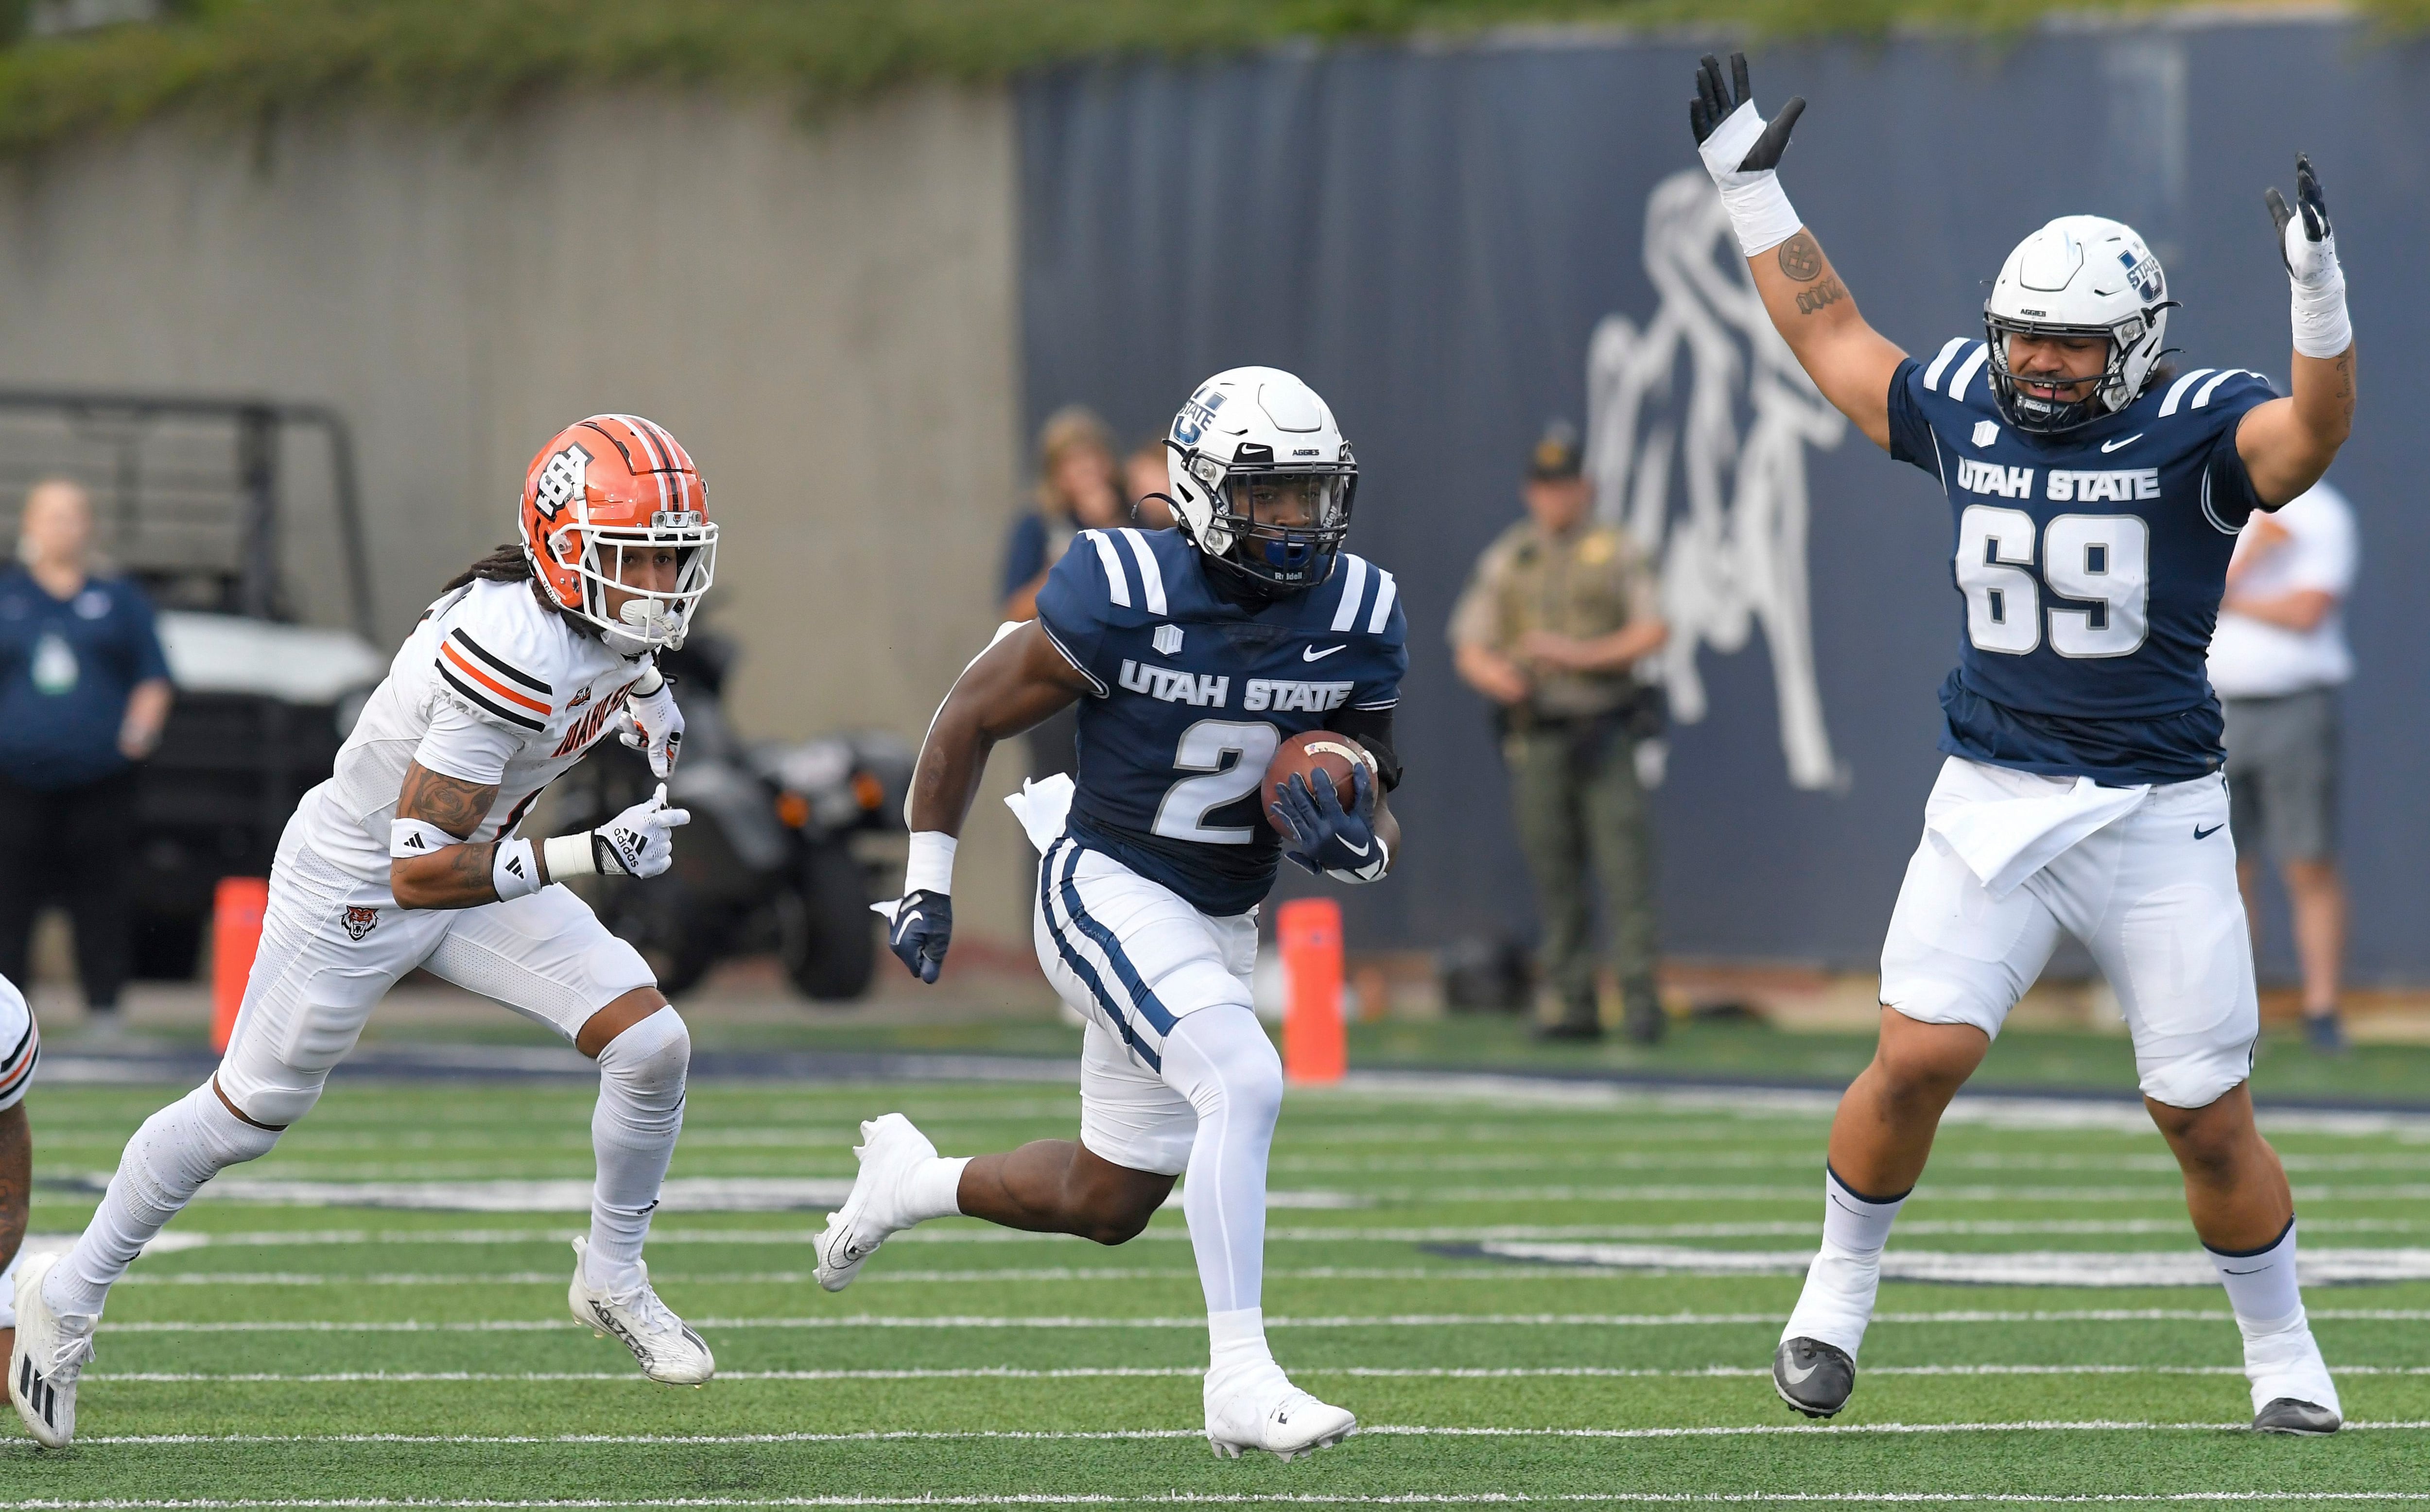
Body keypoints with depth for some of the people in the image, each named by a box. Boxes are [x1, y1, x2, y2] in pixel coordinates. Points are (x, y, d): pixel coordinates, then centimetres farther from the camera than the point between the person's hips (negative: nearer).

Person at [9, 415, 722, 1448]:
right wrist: (587, 857, -37)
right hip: (354, 888, -7)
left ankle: (613, 1277, 13)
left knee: (650, 1043, -8)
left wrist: (646, 700, 0)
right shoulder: (514, 653, -37)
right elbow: (419, 870, -35)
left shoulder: (612, 621, -11)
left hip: (474, 870, 7)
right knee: (251, 1111, 9)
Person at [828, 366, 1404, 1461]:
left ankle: (911, 1180, 44)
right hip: (1110, 890, -7)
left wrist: (1356, 845, -19)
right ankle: (1239, 1379, -26)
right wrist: (926, 884, -3)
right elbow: (971, 717, -6)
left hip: (1219, 926, 7)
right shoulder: (1122, 597, -19)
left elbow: (1377, 805, 6)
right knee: (1243, 1084, -30)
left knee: (1109, 1205, 16)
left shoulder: (1356, 620, -5)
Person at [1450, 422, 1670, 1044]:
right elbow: (1469, 649, 10)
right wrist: (1497, 677, -12)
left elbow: (1652, 631, -2)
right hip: (1535, 732, 2)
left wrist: (1582, 655, -14)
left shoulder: (1616, 551, 7)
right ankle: (1575, 1006, 4)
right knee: (1553, 872, 1)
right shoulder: (1504, 560, 13)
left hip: (1603, 730, -2)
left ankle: (1640, 997, -12)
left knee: (1624, 863, -11)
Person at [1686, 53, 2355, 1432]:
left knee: (2209, 1119, 1)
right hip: (1991, 802, 2)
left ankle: (2283, 1355, 20)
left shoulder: (2197, 431, -7)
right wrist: (1751, 187, 21)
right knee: (1919, 1058, -12)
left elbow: (2314, 433, -26)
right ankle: (1838, 1294, 10)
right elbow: (1831, 337, 20)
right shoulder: (1965, 412, 6)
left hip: (2157, 817, -2)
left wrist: (2320, 289, -40)